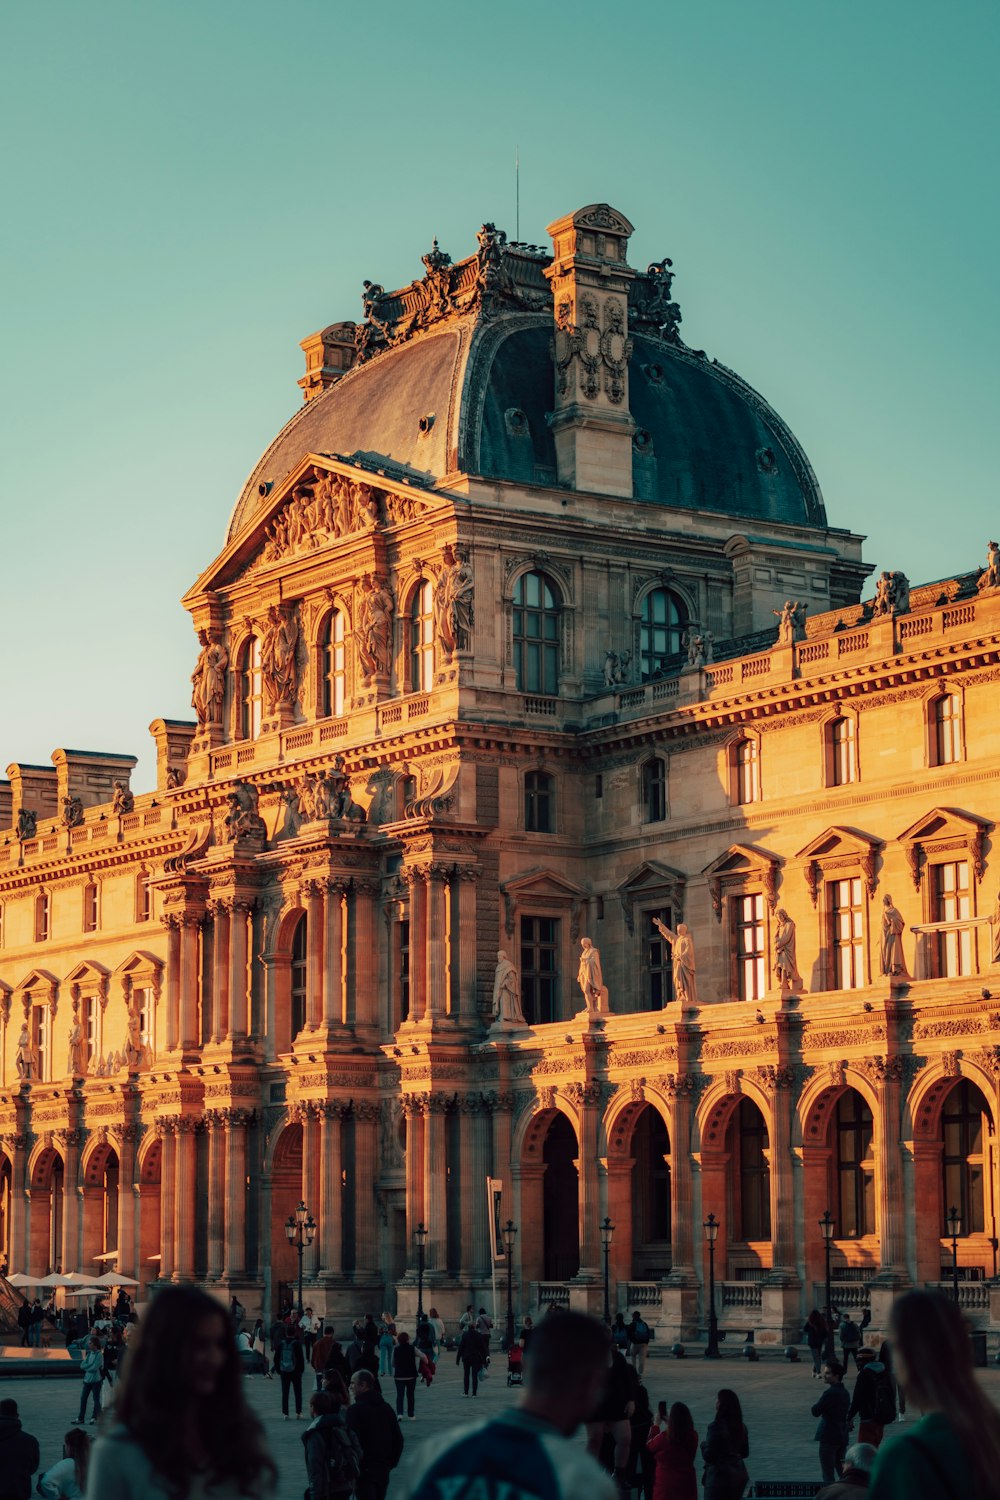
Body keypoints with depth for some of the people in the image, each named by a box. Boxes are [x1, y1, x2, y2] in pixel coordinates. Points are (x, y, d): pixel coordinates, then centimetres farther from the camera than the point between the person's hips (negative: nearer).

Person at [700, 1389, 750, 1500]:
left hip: (719, 1475, -7)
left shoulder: (716, 1427, -17)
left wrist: (703, 1445, 3)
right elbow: (745, 1453, 14)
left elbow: (708, 1455, -16)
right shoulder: (741, 1427, 5)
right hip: (739, 1474, 7)